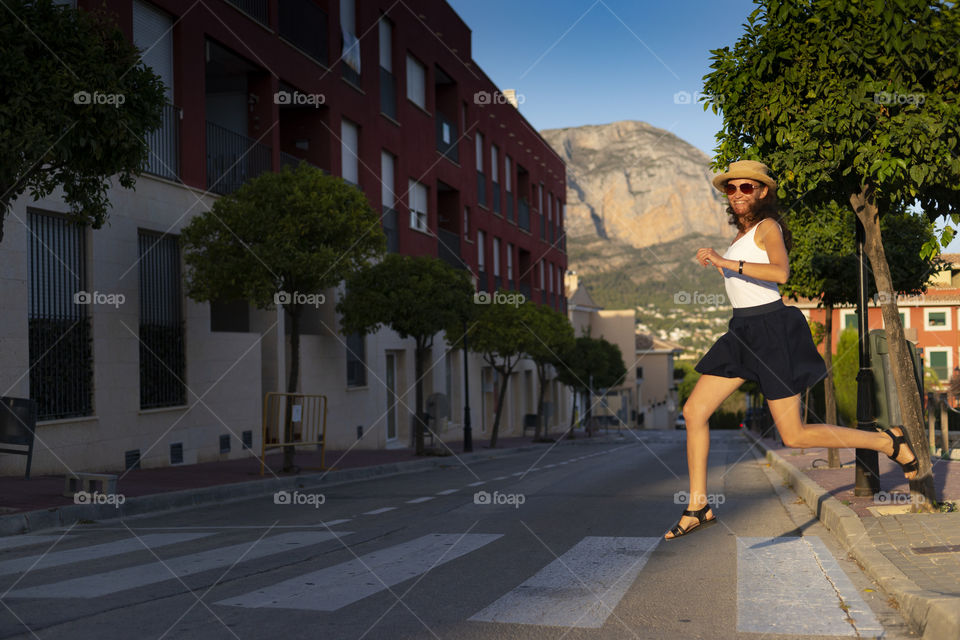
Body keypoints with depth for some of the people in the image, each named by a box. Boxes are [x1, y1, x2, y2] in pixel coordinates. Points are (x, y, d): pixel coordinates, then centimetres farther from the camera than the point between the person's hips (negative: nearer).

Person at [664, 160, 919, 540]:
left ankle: (890, 442, 13)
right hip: (742, 333, 8)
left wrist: (725, 262, -29)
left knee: (794, 436, -5)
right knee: (693, 412, -1)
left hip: (772, 330, -8)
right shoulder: (743, 233, 16)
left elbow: (781, 273, -29)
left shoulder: (768, 226, -9)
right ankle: (698, 507, 6)